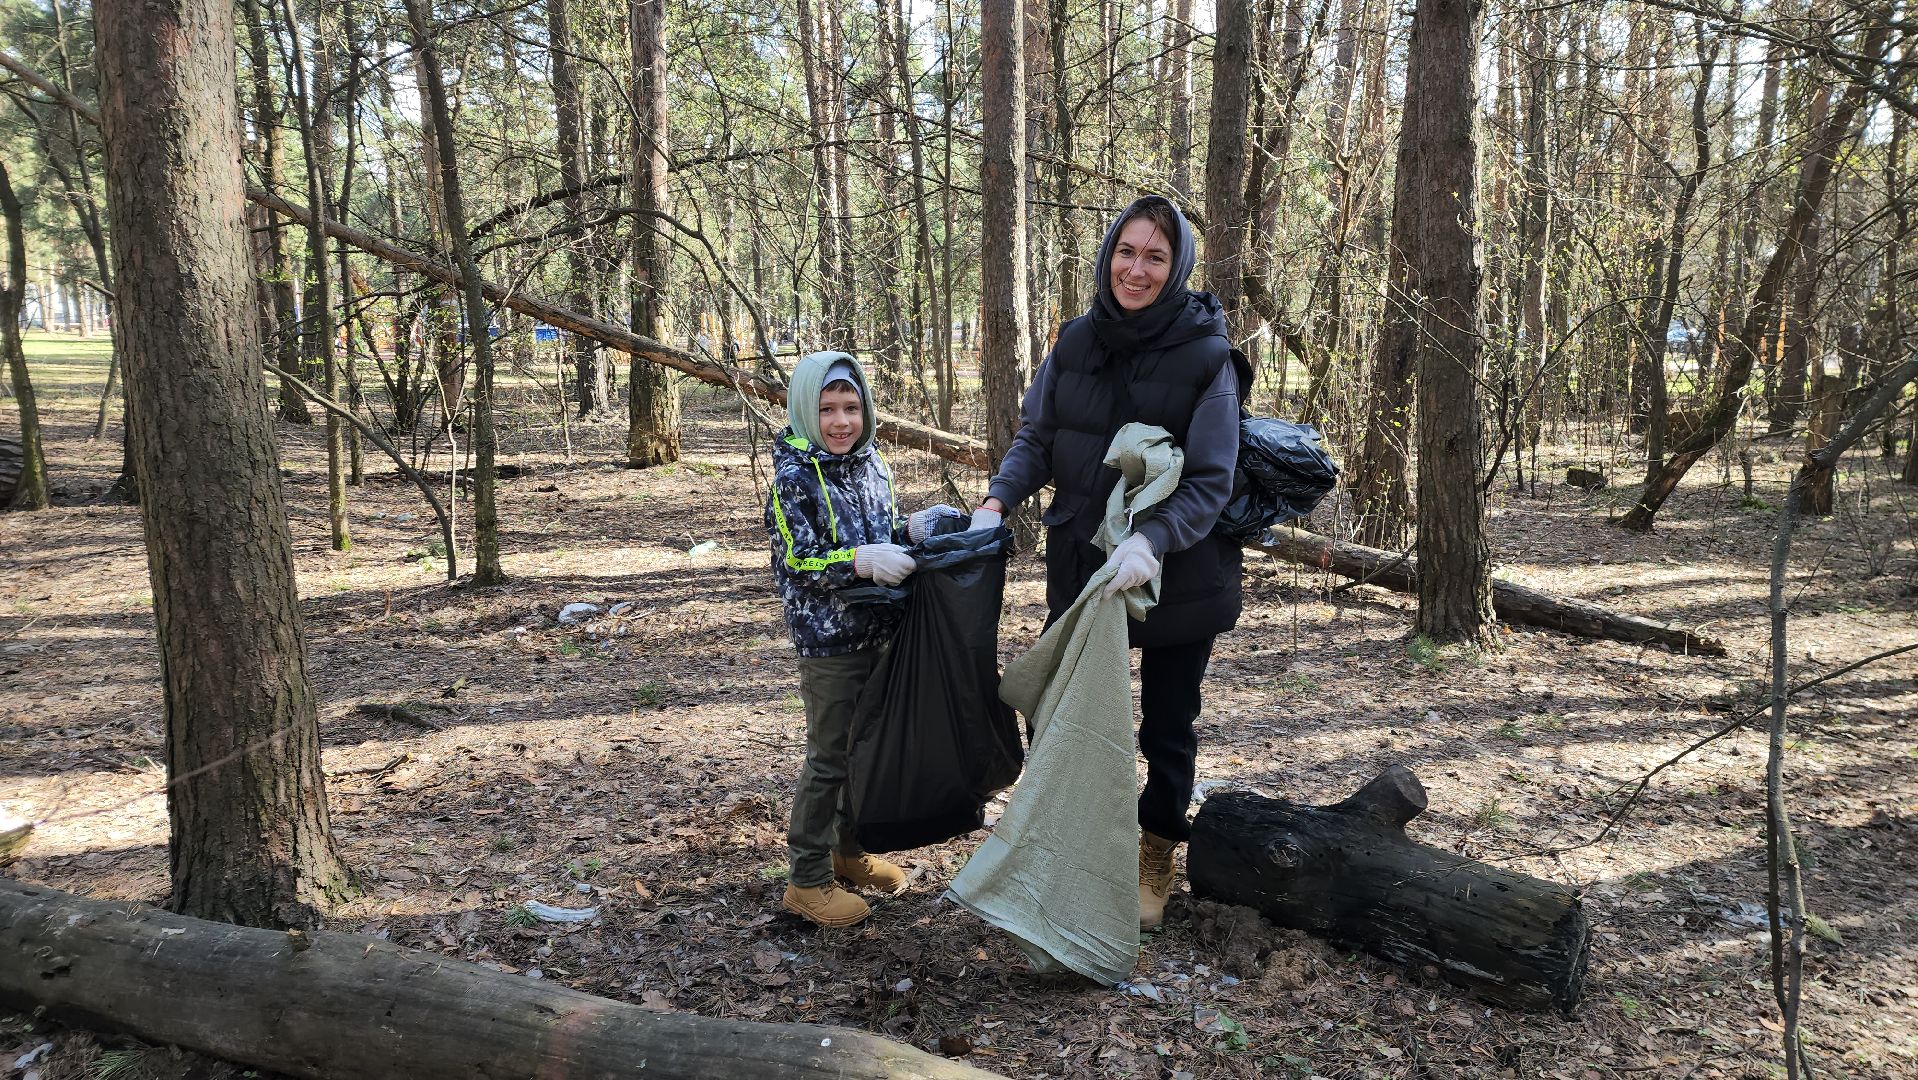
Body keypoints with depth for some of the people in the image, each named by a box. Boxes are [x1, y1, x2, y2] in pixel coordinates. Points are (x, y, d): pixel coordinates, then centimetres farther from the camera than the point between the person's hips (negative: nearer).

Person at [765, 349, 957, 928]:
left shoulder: (871, 464, 6)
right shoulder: (794, 477, -14)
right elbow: (798, 564, -18)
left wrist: (913, 527, -3)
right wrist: (861, 561, -31)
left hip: (876, 631, 7)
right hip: (827, 638, -7)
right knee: (829, 755, 1)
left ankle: (849, 848, 36)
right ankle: (807, 878, 15)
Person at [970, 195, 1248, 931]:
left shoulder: (1207, 359, -14)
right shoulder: (1074, 344, -2)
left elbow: (1210, 482, -16)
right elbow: (1036, 440, 5)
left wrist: (1151, 541, -33)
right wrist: (997, 501, -13)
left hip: (1179, 576, -3)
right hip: (1082, 566, 3)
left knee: (1167, 725, 13)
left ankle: (1155, 863, 36)